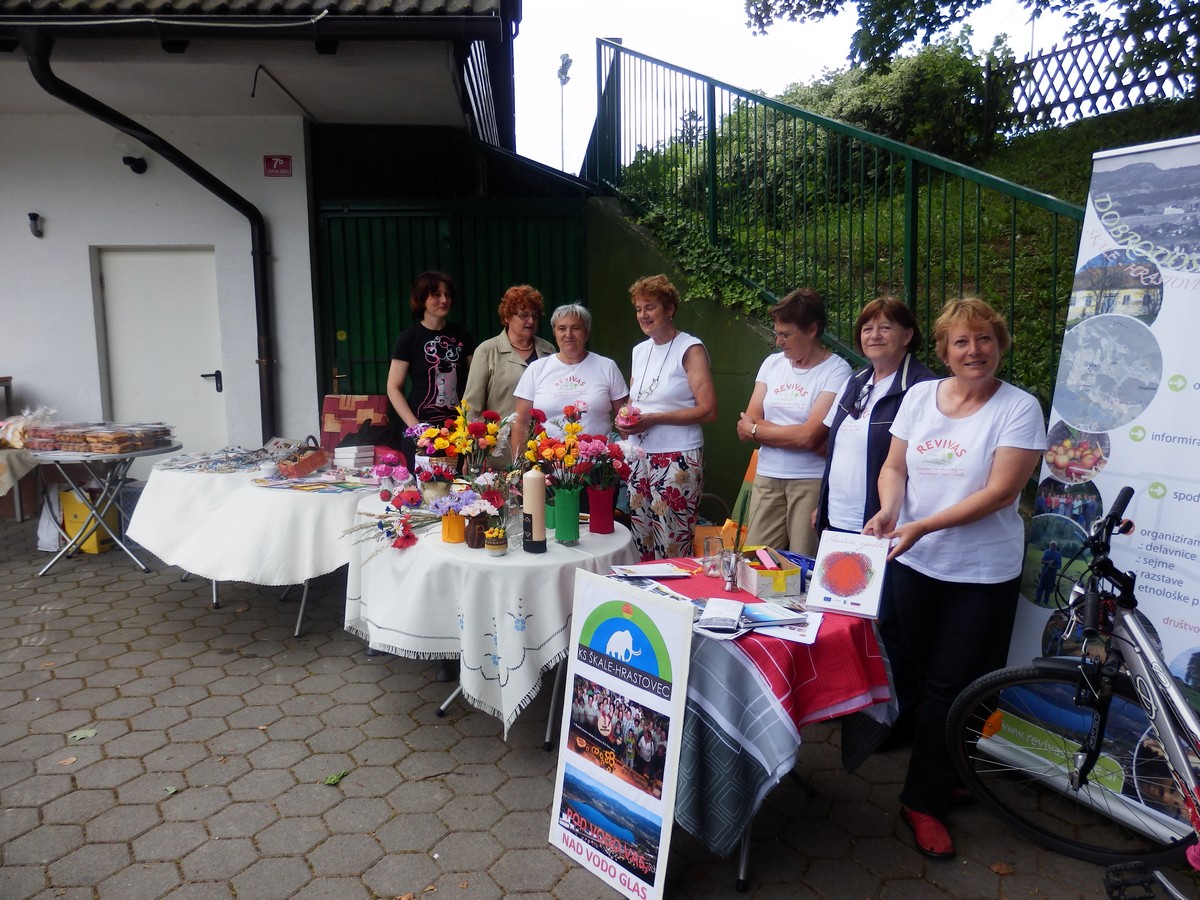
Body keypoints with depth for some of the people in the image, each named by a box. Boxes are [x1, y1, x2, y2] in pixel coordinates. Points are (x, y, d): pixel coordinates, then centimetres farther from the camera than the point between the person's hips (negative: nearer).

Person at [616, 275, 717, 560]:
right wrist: (624, 420, 4)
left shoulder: (690, 349, -7)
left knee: (673, 551, -4)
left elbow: (708, 411, -13)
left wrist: (653, 419, -18)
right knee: (641, 545, 9)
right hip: (639, 458, 7)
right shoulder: (639, 351, 14)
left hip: (678, 459, -6)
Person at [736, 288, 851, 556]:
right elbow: (746, 428, 3)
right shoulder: (772, 363, 9)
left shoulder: (837, 370, -7)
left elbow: (810, 435, -16)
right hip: (767, 477, 5)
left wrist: (755, 428, -3)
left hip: (812, 481, -5)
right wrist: (795, 436, -11)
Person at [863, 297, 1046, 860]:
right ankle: (943, 768, 37)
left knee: (949, 688, 3)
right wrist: (887, 511, -15)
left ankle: (924, 801, 16)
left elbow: (1000, 492, -17)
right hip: (913, 562, 4)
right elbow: (894, 465, 6)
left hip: (981, 573, -4)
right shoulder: (920, 395, 3)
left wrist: (922, 526, -24)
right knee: (922, 676, 15)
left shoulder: (1019, 408, -10)